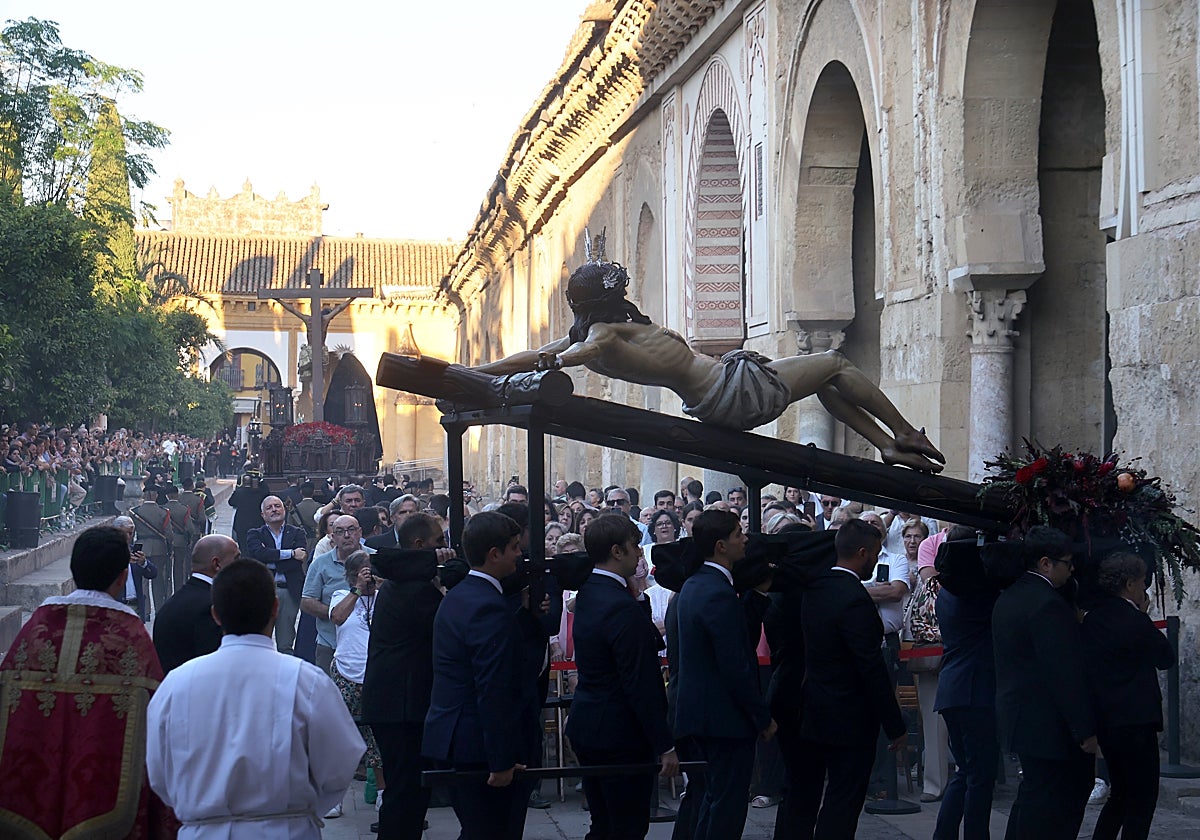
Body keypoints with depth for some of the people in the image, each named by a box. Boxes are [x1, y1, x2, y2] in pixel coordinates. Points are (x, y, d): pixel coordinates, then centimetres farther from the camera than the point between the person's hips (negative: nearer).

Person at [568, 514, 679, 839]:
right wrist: (665, 745, -18)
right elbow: (642, 686, -22)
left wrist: (639, 595, 3)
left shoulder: (587, 594, 7)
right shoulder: (623, 608, -22)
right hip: (621, 735, -9)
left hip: (585, 726, 9)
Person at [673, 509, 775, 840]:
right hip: (727, 714, -10)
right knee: (729, 803, -2)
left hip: (701, 709, 10)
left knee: (716, 795, 20)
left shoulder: (692, 586, 9)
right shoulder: (720, 595, -22)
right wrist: (763, 717, -13)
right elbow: (737, 669, -22)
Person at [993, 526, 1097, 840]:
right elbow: (1065, 674, -21)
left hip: (1017, 717, 10)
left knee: (1032, 796, 18)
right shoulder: (1049, 605, -19)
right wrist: (1085, 729, -18)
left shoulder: (1007, 598, 12)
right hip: (1048, 726, -10)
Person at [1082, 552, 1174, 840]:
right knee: (1143, 797, 0)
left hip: (1103, 720, 8)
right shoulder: (1135, 621, -18)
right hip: (1135, 720, -8)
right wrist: (1143, 614, -2)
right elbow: (1166, 658, -5)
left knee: (1120, 793, 20)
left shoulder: (1092, 618, 8)